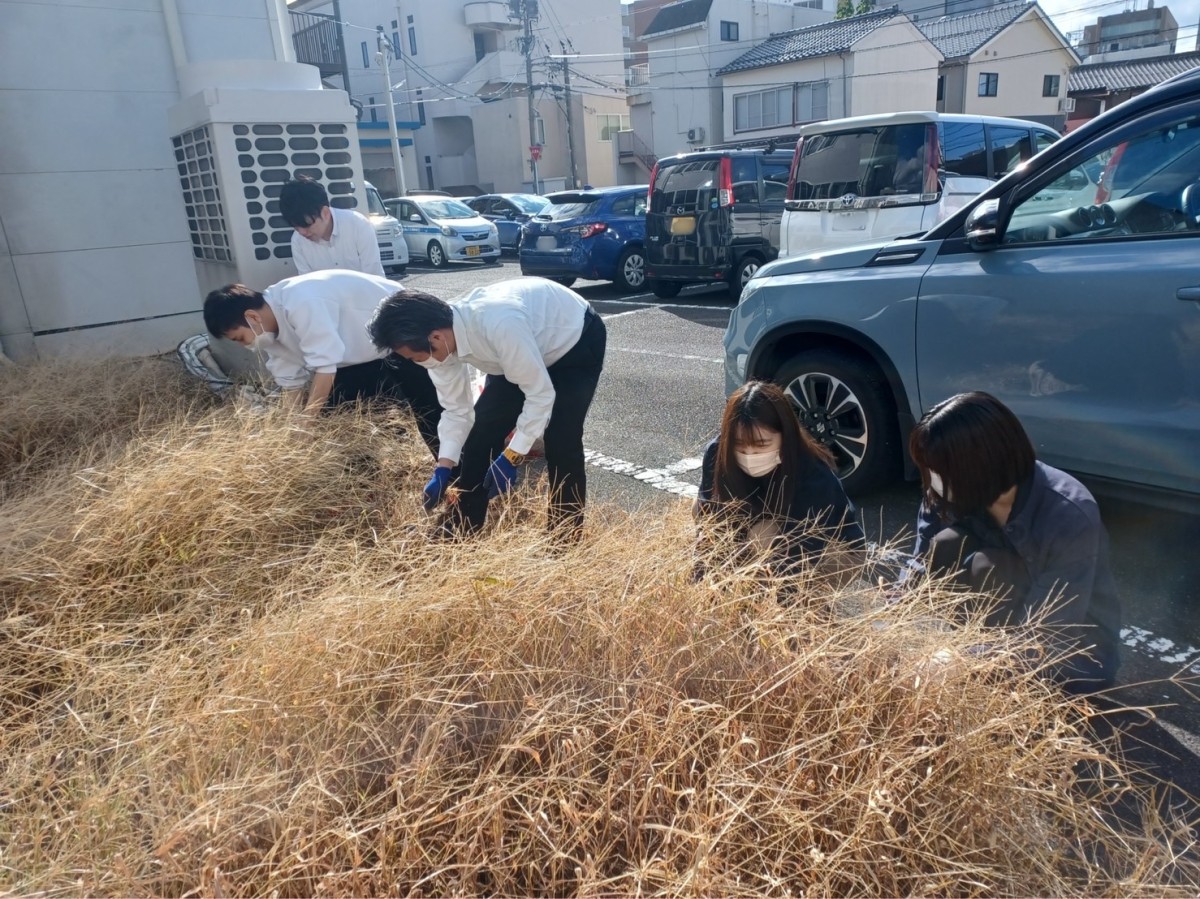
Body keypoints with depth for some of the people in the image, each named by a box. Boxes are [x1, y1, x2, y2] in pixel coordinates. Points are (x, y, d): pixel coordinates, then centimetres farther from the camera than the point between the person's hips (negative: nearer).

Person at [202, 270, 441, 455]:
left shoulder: (301, 303, -34)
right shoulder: (271, 328, -4)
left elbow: (325, 367, -33)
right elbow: (292, 384, 2)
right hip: (362, 352, 9)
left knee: (430, 415, -8)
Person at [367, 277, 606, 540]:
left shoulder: (500, 326, -44)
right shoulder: (440, 343, -20)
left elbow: (541, 393, -33)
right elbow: (456, 408, -6)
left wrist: (511, 457, -27)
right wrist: (444, 469, -12)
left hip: (578, 340, -7)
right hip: (524, 348, 7)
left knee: (560, 441, -19)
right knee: (482, 430, 1)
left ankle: (565, 541, -1)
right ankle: (462, 529, 15)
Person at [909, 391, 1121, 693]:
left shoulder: (1070, 519, -32)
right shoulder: (957, 493, -17)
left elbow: (1045, 634, -30)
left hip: (1075, 654, -5)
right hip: (1013, 619, 5)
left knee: (987, 570, -30)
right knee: (946, 546, -21)